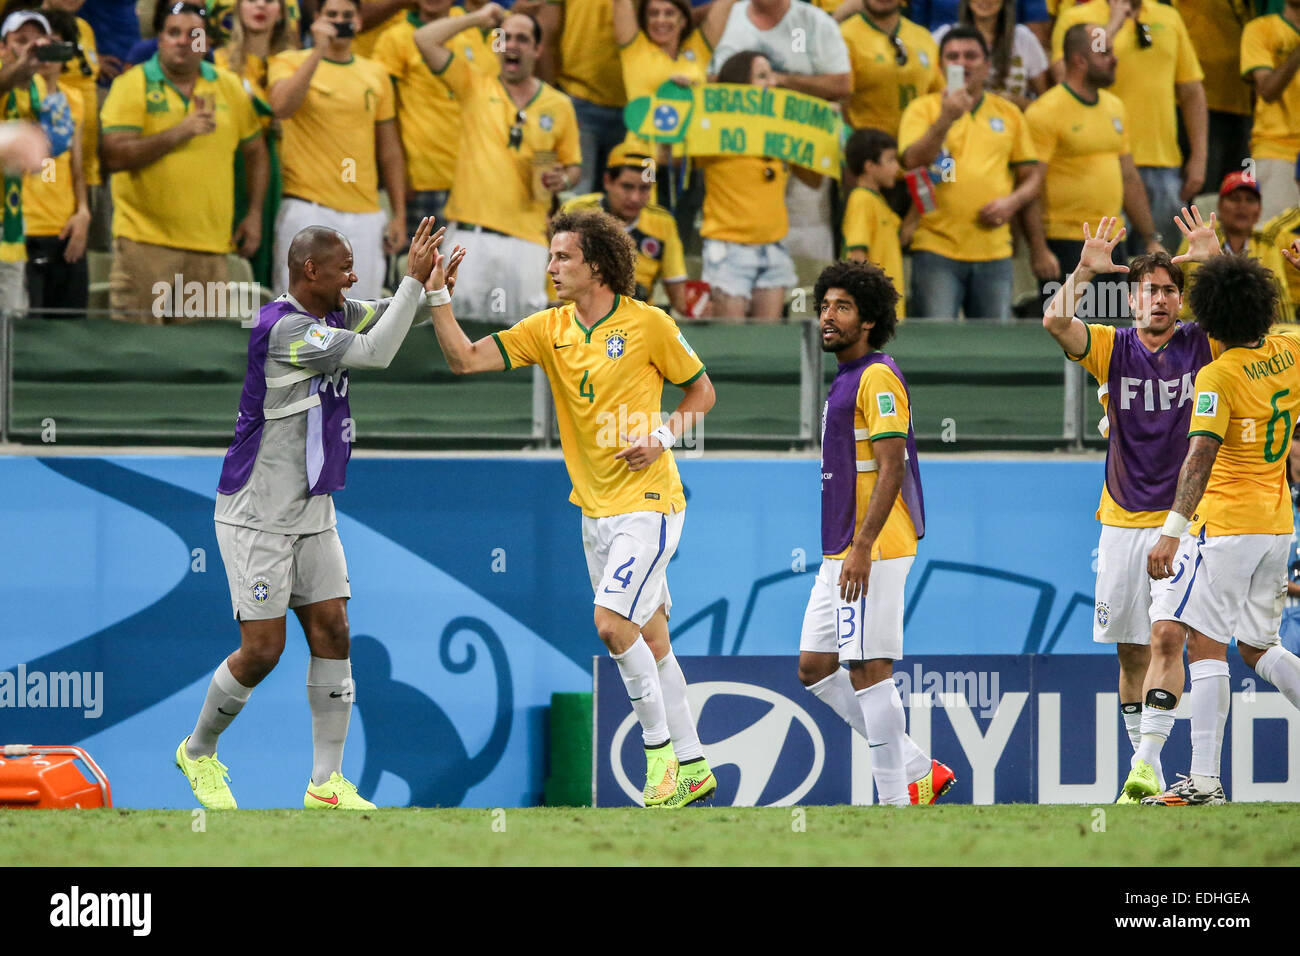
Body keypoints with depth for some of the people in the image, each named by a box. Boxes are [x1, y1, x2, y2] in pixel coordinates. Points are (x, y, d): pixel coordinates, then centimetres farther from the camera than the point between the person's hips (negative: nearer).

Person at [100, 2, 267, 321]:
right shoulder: (133, 85, -1)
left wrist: (255, 214, 11)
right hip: (145, 240, -3)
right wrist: (179, 132, -18)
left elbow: (255, 151, 21)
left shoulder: (229, 86, 10)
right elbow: (114, 157, -12)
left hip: (209, 246, 3)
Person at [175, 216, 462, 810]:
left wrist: (433, 290, -10)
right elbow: (374, 353, -27)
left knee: (332, 632, 0)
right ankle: (198, 753, 18)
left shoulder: (332, 315, 6)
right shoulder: (284, 328, -22)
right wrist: (414, 280, -24)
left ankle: (326, 783, 2)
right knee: (263, 649, -6)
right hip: (257, 517, -9)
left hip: (312, 513, 9)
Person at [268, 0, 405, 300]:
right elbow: (282, 107, -20)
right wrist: (318, 51, -19)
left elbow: (389, 149, 17)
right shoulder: (290, 63, 3)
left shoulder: (375, 74, 14)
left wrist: (399, 215, 13)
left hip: (365, 214, 4)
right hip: (307, 210, -4)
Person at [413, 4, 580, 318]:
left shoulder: (559, 106, 12)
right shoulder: (475, 88, 10)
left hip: (526, 236, 1)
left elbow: (572, 166, 20)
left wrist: (562, 180, -3)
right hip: (470, 232, -1)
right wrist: (478, 19, 9)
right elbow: (425, 40, 3)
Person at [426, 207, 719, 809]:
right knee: (648, 637, 10)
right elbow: (465, 359, -3)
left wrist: (663, 437, -13)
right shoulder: (548, 330, 4)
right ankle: (691, 767, 18)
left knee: (612, 623, -19)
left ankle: (660, 745, -3)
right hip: (594, 508, 6)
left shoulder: (648, 324, -8)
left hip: (647, 503, -6)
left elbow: (702, 391, 3)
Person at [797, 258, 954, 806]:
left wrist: (862, 546, -24)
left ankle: (895, 799, -4)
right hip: (838, 552, 10)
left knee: (868, 669, -9)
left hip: (873, 551, -10)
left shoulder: (877, 377, -11)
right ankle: (918, 771, 13)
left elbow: (891, 468, -18)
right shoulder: (841, 380, 19)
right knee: (814, 668, 10)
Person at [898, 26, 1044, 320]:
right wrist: (946, 119, -22)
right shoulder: (923, 109, 5)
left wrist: (1013, 202, -4)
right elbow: (912, 161, -11)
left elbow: (1032, 175, 17)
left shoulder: (1009, 114, 13)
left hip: (994, 251, 3)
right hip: (937, 249, -3)